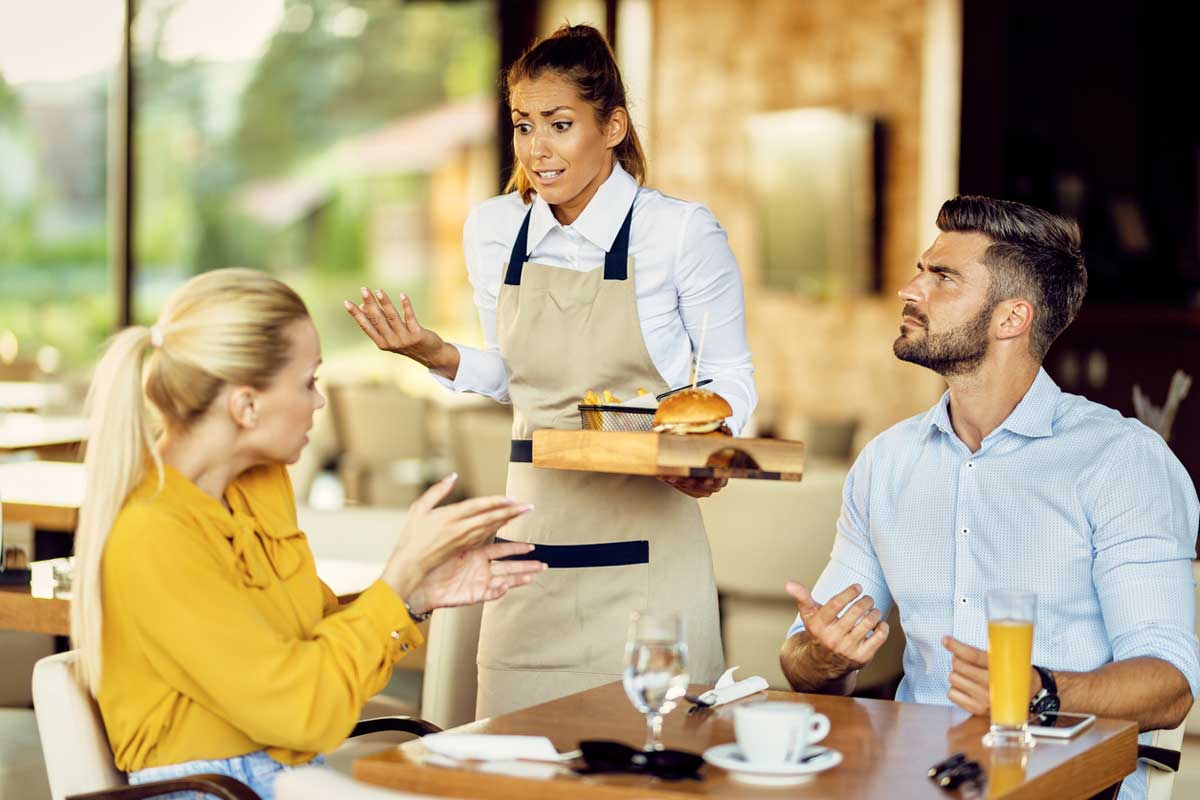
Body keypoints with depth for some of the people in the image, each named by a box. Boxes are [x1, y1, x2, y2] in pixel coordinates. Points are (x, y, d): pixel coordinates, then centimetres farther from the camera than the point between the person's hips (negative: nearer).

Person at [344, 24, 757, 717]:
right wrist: (438, 355, -1)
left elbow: (730, 374, 4)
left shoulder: (682, 232, -7)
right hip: (534, 530, 4)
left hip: (645, 536, -3)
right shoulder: (493, 231, 4)